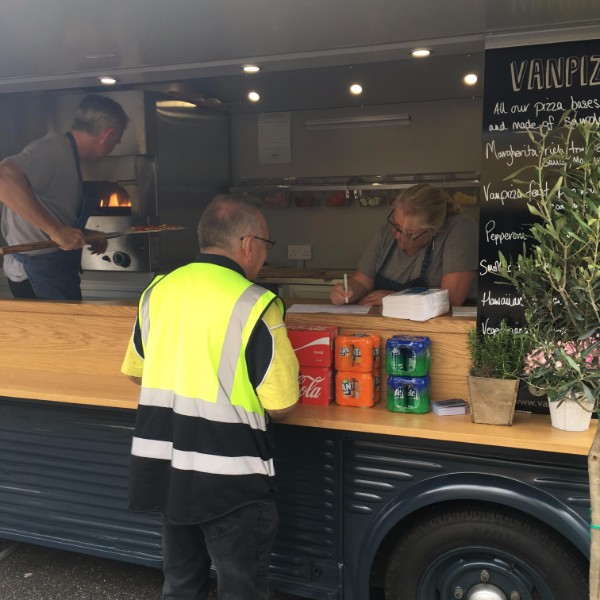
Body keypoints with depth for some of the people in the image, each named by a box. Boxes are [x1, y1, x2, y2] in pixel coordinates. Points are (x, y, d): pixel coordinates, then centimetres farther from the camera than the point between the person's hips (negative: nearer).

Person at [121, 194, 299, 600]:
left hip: (162, 466, 6)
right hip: (228, 475, -6)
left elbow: (135, 371, 14)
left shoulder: (157, 291, 1)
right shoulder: (256, 305, -16)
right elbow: (281, 407, -12)